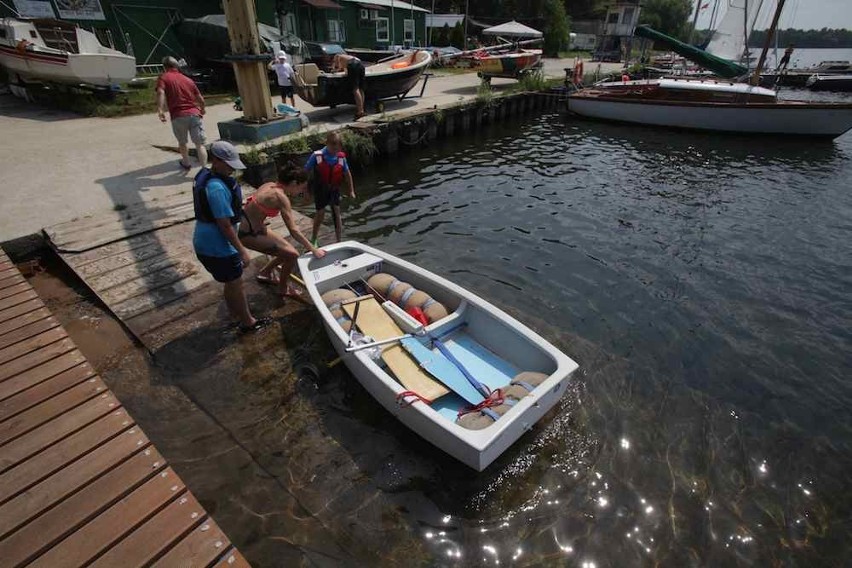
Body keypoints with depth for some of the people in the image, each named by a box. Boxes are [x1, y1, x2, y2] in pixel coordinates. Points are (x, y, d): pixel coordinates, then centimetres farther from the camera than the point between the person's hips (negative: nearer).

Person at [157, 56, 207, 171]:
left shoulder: (164, 77, 7)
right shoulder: (188, 79, 18)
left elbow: (160, 93, -13)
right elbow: (200, 99, 21)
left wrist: (160, 110, -18)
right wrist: (202, 110, 40)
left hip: (178, 116, -1)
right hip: (194, 114, 1)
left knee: (182, 142, 21)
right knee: (200, 144, -3)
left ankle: (186, 163, 39)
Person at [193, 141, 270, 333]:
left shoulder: (203, 175, 4)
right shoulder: (217, 188, -28)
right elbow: (225, 225, -26)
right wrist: (242, 250, -19)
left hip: (205, 243, 10)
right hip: (217, 247, -10)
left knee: (231, 283, 24)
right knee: (236, 284, 8)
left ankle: (236, 315, 41)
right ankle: (248, 322, 26)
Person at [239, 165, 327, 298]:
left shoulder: (270, 185, 3)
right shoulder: (281, 197, -23)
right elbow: (293, 231, -26)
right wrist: (314, 250, -22)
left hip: (247, 226, 9)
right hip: (248, 233, -9)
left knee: (286, 250, 16)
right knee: (292, 255, -9)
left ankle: (264, 272, 38)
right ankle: (283, 288, 12)